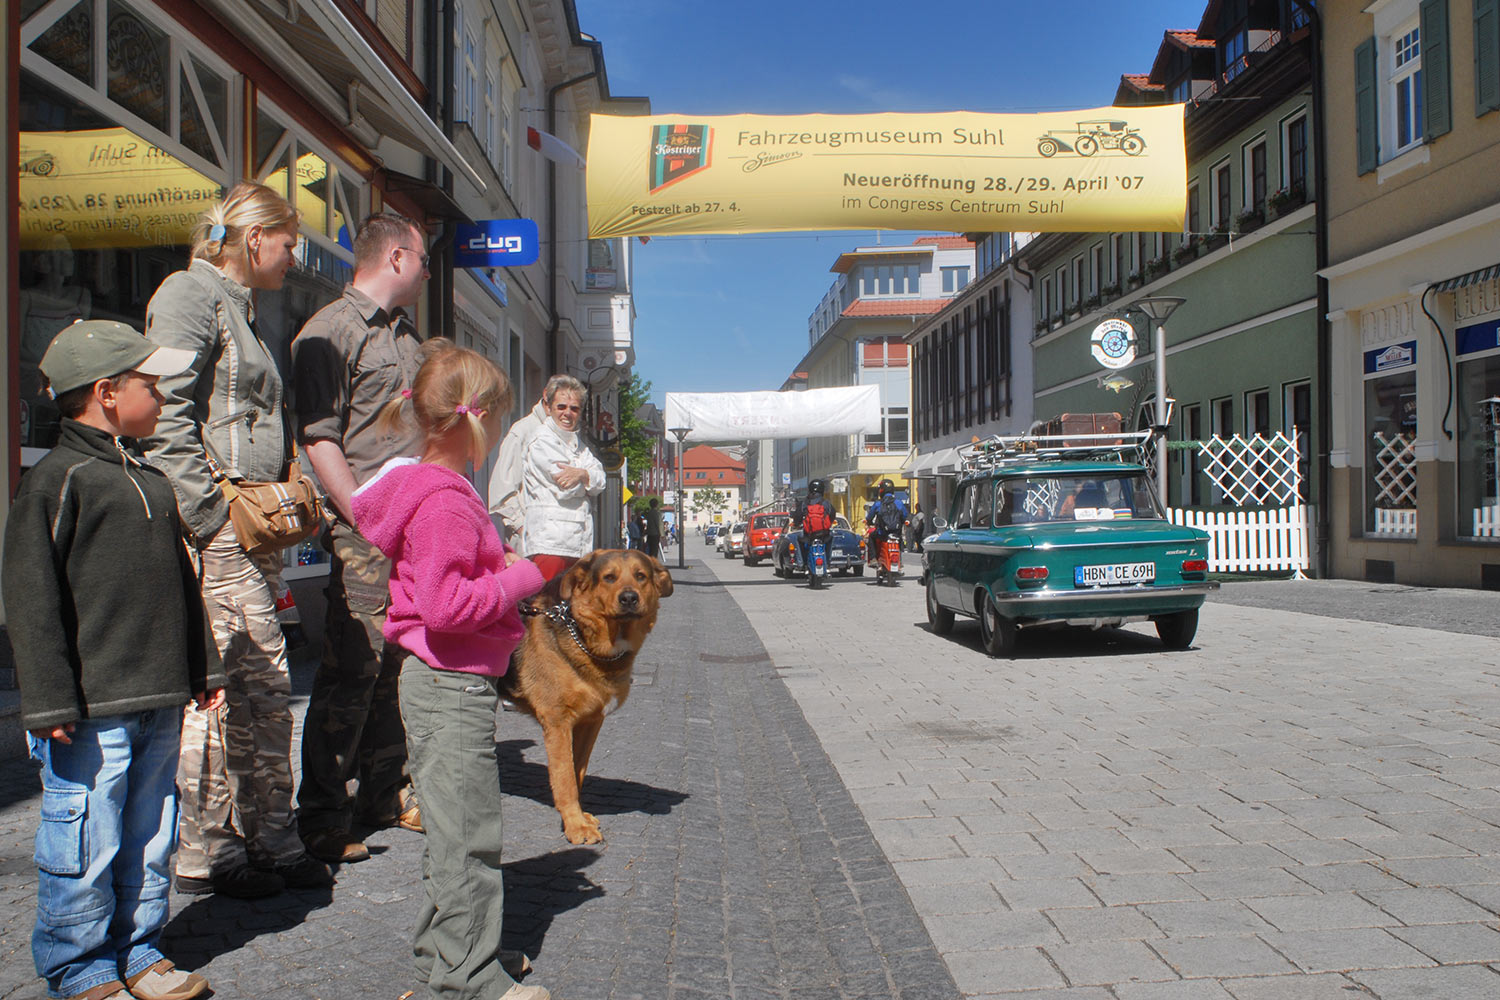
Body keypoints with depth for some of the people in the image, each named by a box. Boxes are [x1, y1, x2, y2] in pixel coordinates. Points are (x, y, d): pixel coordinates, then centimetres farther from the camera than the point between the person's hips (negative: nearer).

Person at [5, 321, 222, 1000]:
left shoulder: (150, 481, 14)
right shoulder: (55, 480, -9)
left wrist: (203, 670, 20)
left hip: (159, 703, 7)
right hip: (91, 713, -7)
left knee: (149, 836, 14)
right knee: (85, 843, 3)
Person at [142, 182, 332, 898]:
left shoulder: (236, 307, 24)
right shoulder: (189, 294, -5)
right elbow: (167, 418, -15)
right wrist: (213, 516, -17)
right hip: (214, 524, -9)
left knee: (266, 688, 10)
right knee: (218, 683, -4)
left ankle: (271, 839, 19)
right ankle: (205, 852, 9)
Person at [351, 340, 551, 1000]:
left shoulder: (431, 489, 13)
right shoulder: (446, 502, -21)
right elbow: (446, 605, -28)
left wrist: (499, 566, 10)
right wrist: (518, 579, -17)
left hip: (442, 681, 11)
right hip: (452, 688, -11)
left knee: (453, 824, 20)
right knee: (467, 831, -1)